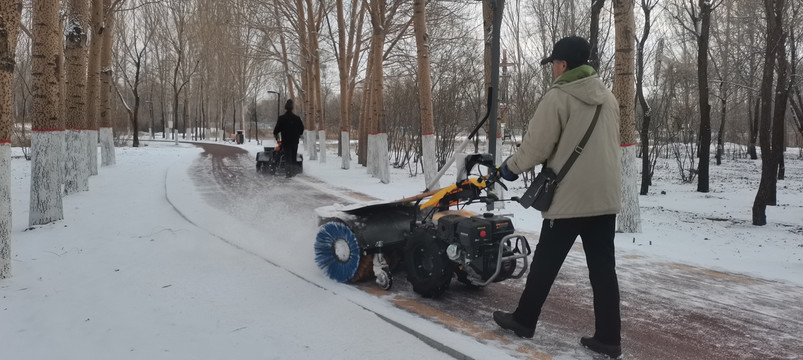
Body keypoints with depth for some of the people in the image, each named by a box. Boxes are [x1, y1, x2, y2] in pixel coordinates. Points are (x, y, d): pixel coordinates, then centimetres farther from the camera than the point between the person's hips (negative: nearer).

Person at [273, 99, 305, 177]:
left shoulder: (281, 118, -8)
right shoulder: (297, 118, 2)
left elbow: (277, 128, -6)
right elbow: (302, 128, 9)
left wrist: (275, 134, 15)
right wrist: (298, 135, 28)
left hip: (286, 141, -3)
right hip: (295, 140, 3)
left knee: (288, 157, 0)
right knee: (294, 156, 14)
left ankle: (289, 172, -7)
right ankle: (295, 170, 18)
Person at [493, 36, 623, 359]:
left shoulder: (557, 97, -11)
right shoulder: (608, 97, 11)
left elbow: (536, 146, -13)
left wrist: (511, 167, 5)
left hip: (569, 198, -6)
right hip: (606, 197, 6)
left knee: (545, 263, 9)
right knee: (603, 268, 8)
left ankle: (524, 320, 24)